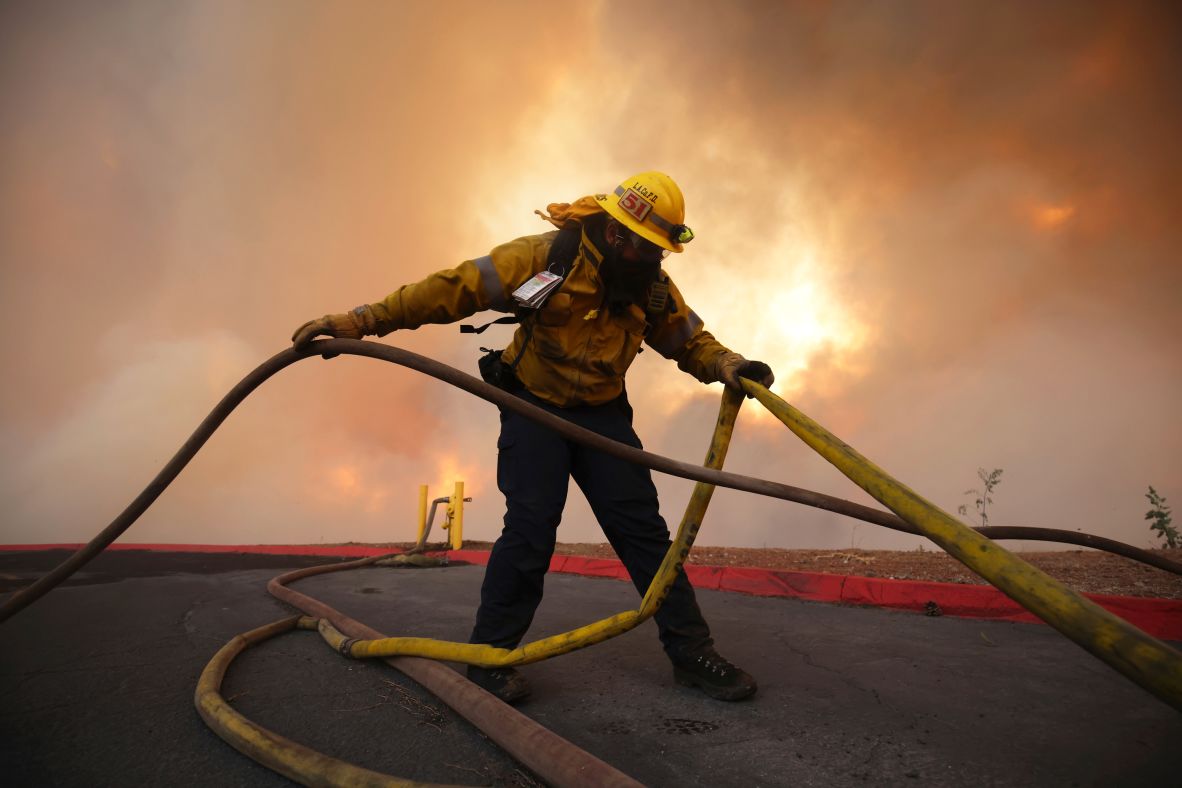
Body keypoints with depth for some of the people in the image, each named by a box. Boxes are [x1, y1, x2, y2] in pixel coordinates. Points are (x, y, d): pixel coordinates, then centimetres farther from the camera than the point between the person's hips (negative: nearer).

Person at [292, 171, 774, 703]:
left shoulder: (655, 288, -2)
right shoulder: (548, 256, -17)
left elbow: (691, 341, 8)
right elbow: (456, 287, -21)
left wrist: (729, 366, -16)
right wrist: (361, 321, -25)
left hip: (603, 414, 4)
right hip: (534, 406, -4)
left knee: (642, 528, 0)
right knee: (530, 530, -14)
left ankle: (692, 653, 11)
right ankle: (489, 657, 5)